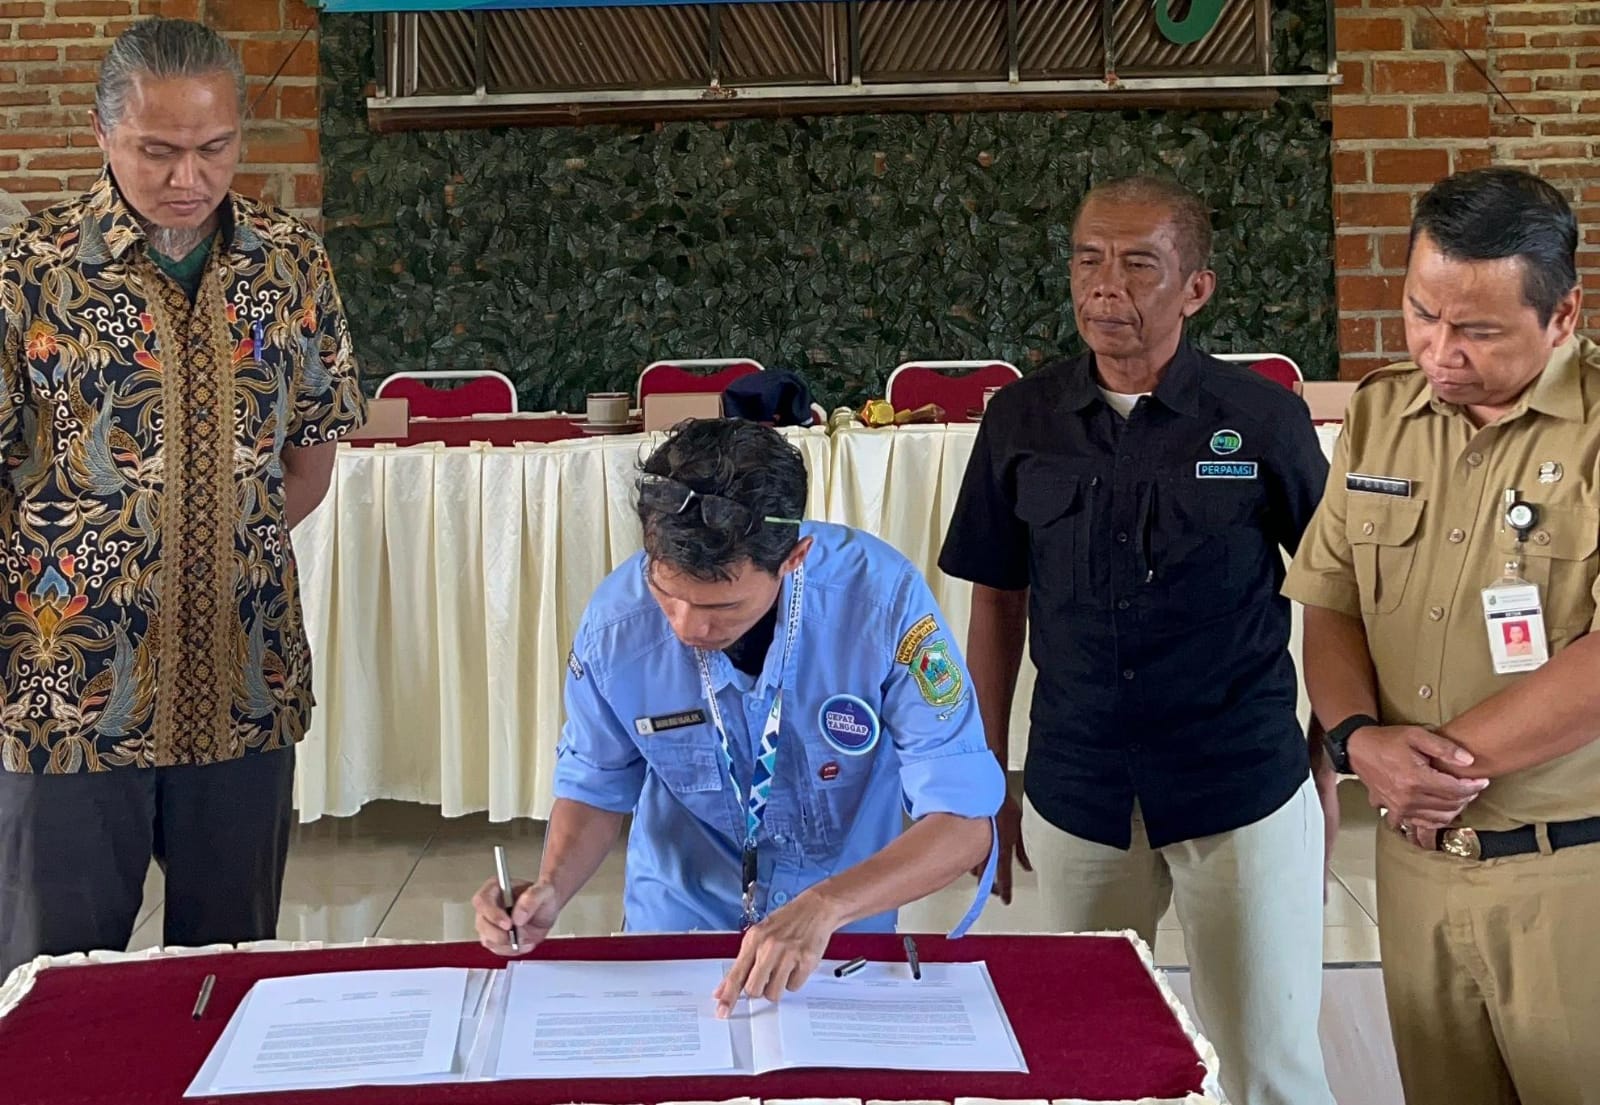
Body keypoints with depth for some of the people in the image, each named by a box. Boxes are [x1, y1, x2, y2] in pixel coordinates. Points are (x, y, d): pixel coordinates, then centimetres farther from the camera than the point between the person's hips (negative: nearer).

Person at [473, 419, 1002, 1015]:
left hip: (844, 937, 0)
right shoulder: (616, 620, -16)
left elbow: (964, 823, -21)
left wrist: (824, 906, -36)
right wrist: (551, 888, -16)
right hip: (675, 928, 0)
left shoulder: (883, 598, -23)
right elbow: (596, 786, 3)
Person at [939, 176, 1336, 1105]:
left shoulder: (1263, 419, -7)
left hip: (1242, 790, -2)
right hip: (1075, 797, 3)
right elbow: (998, 606, 7)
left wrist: (1331, 766, 2)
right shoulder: (1021, 421, 0)